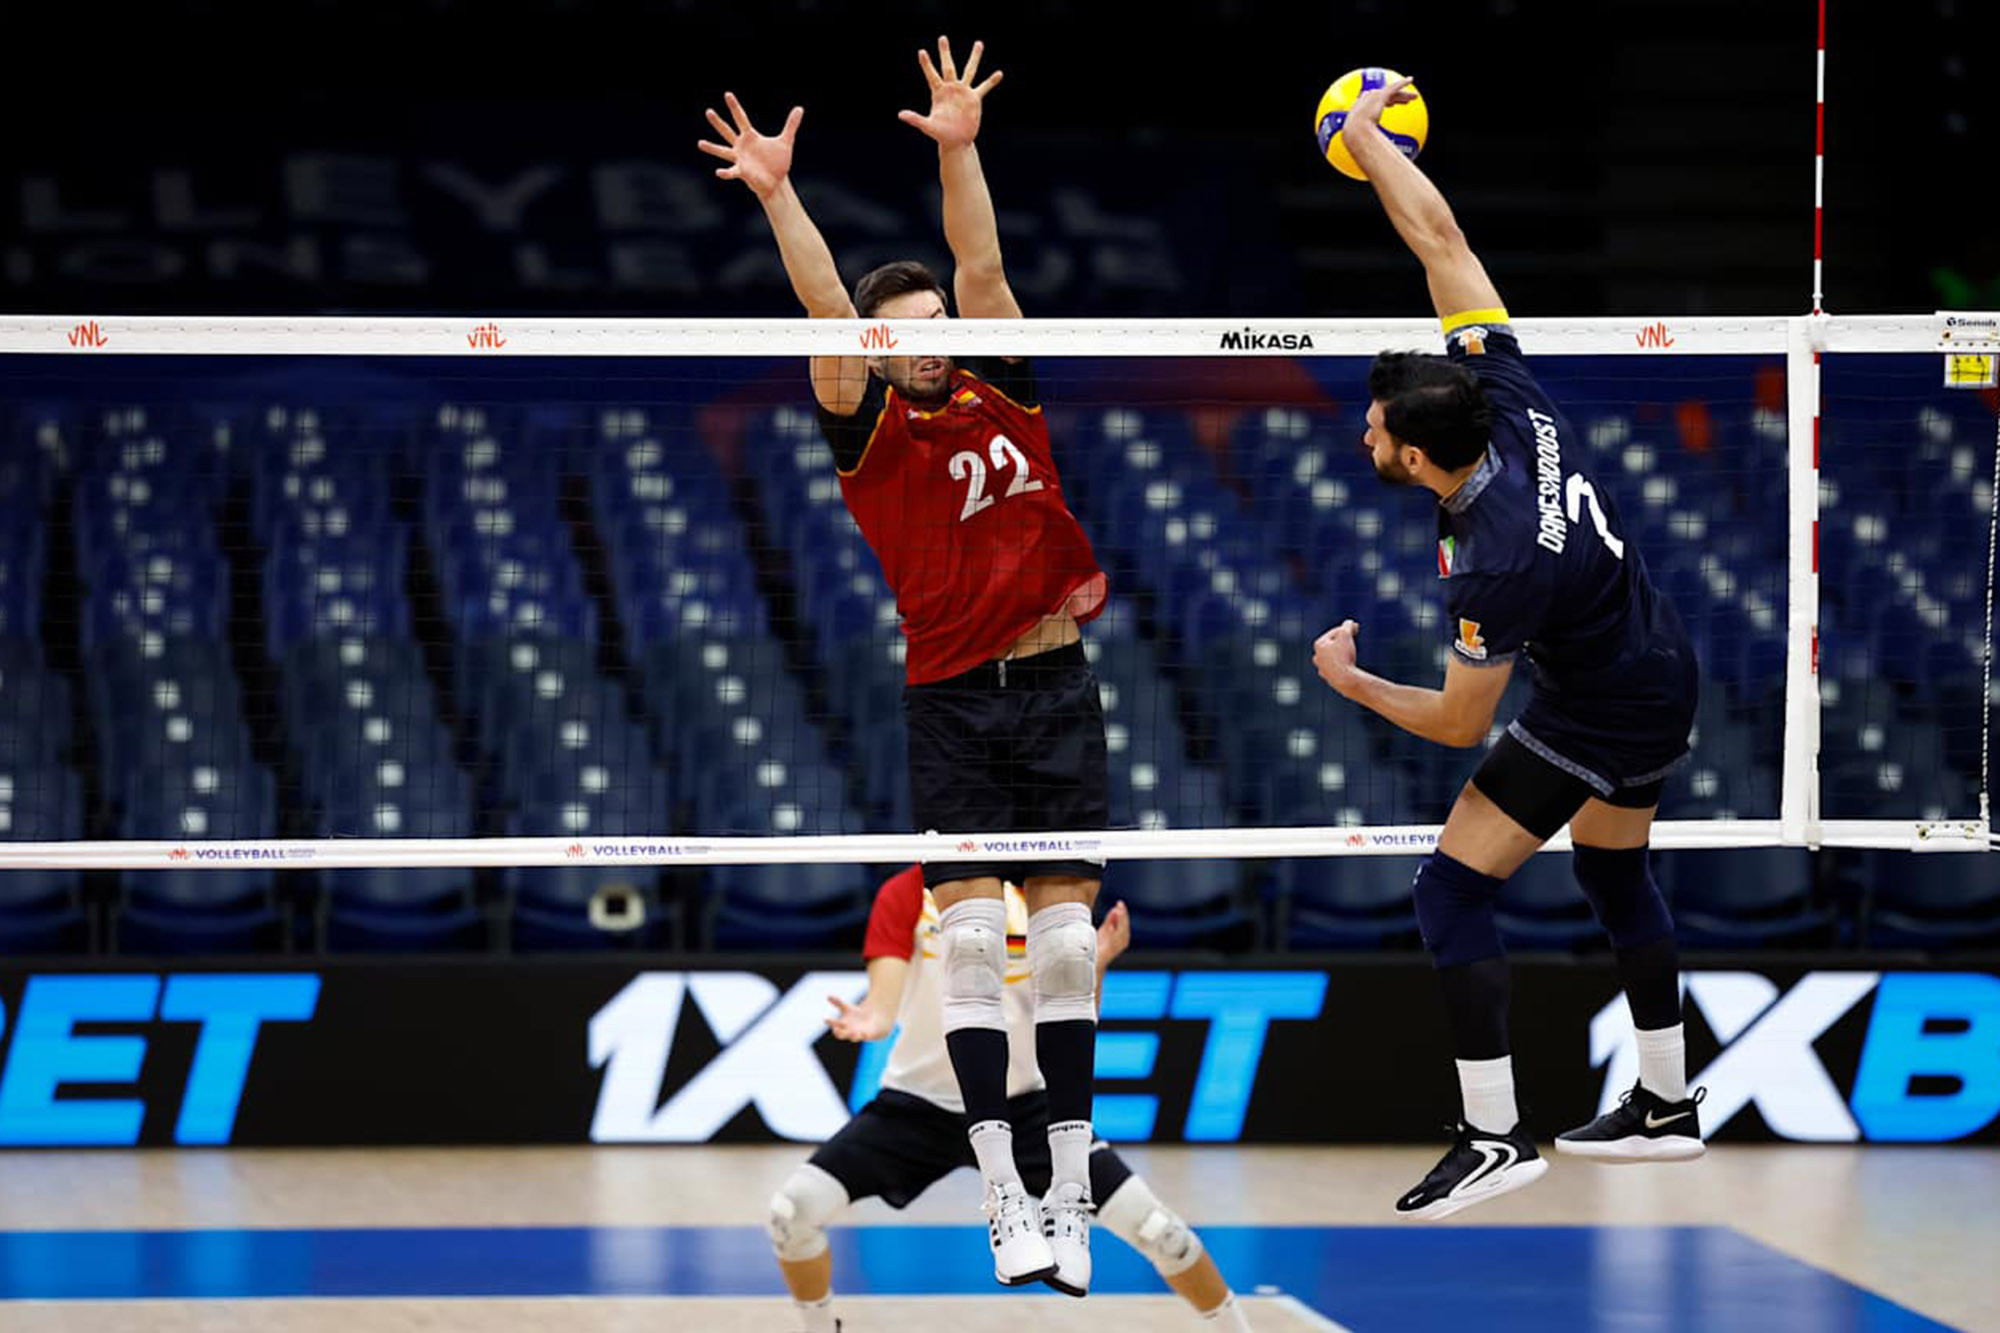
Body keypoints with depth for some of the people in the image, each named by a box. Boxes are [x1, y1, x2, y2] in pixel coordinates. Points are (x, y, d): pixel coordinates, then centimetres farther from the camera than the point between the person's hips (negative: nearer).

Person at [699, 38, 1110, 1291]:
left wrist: (958, 149, -16)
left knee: (1065, 941, 1)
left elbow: (981, 264, -2)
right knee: (971, 940, -7)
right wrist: (777, 196, -24)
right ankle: (1006, 1197, -7)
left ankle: (1073, 1193, 4)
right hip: (951, 703, -2)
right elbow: (825, 303, -12)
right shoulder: (867, 426, 1)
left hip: (1057, 689, 2)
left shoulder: (1000, 388, 7)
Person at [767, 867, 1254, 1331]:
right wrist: (870, 1022, -49)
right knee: (793, 1210, -17)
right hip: (917, 1100, 0)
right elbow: (884, 998, -25)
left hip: (1022, 1105, 1)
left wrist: (1094, 964, -24)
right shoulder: (904, 895, -11)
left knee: (1156, 1229, -11)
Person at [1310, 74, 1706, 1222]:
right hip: (1664, 676, 9)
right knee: (1618, 875, 25)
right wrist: (1365, 136, -7)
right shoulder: (1505, 395, -18)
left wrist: (1351, 681, -7)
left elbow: (1460, 723, -21)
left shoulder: (1495, 565, -34)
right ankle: (1667, 1107, 34)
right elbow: (1442, 239, -12)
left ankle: (1495, 1137, -9)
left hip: (1602, 718, -9)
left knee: (1455, 886, -7)